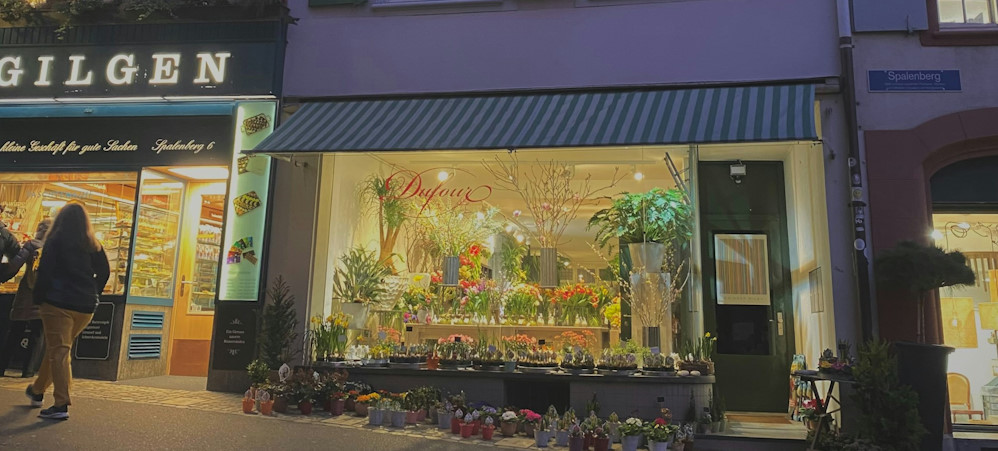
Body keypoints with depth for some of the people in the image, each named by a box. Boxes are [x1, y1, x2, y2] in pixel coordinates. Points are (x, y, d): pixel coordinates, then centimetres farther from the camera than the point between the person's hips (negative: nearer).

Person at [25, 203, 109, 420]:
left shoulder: (55, 241, -4)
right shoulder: (94, 246, 8)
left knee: (58, 352, -4)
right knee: (58, 349, 21)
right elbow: (104, 272, 8)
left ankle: (61, 405, -10)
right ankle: (38, 390, 37)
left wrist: (38, 299, 0)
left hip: (58, 303, -5)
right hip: (85, 307, 5)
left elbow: (45, 272, -9)